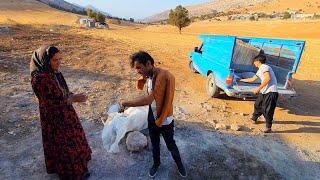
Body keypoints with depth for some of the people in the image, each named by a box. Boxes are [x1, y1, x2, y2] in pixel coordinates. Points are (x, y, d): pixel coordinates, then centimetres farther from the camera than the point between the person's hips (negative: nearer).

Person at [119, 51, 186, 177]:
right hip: (152, 119, 6)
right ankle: (156, 163, 52)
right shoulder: (148, 76, -3)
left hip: (165, 121, -6)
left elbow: (148, 99, -32)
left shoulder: (164, 76, -29)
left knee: (171, 145, 17)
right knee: (154, 144, 25)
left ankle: (179, 164, 46)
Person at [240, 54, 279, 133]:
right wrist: (242, 80, 42)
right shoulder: (260, 70, 21)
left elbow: (268, 78, -24)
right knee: (257, 105, 20)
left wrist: (259, 88, -21)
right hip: (264, 92, 10)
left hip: (271, 92, -10)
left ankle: (268, 127, 3)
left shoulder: (264, 67, -9)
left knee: (267, 110, -8)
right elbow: (252, 79, 33)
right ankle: (254, 119, 39)